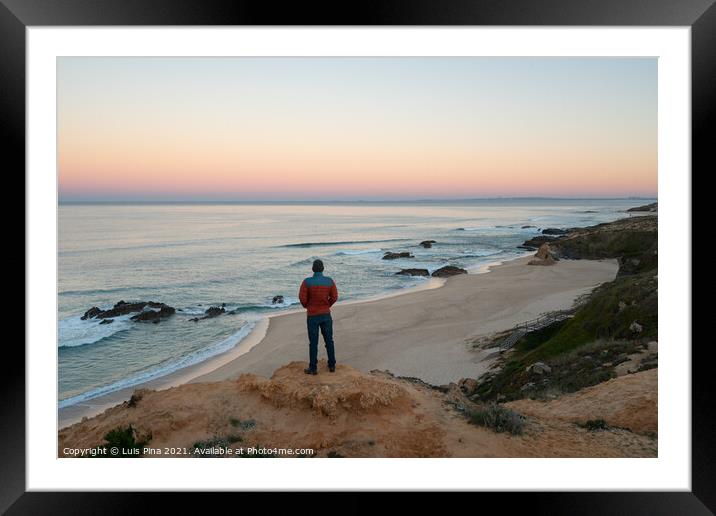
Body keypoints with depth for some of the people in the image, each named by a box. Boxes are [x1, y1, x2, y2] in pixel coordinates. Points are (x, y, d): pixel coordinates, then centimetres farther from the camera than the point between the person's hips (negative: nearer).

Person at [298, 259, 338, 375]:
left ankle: (313, 368, 12)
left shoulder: (307, 282, -14)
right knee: (329, 341, 13)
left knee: (313, 343, 5)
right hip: (326, 315, 2)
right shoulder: (330, 281, -6)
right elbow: (334, 297, -3)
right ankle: (332, 365, 21)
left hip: (312, 316, -2)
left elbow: (302, 298, -13)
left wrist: (307, 306, 8)